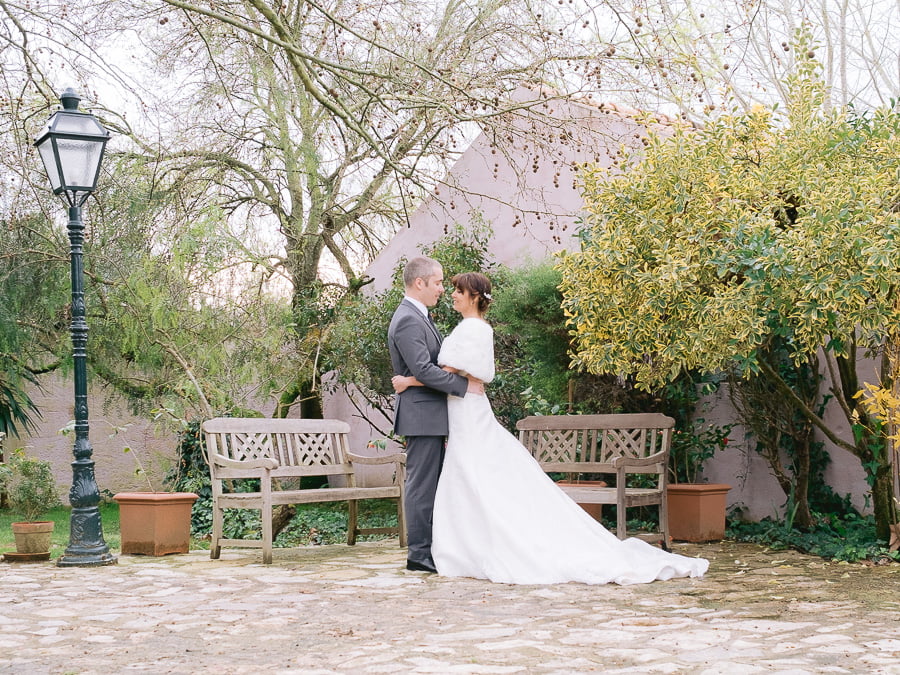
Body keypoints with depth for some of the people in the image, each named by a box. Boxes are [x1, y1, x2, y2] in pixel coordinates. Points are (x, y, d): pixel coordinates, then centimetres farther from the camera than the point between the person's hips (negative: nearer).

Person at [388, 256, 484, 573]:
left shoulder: (418, 317, 17)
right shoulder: (408, 321, -17)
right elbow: (423, 370, -24)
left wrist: (466, 377, 11)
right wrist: (464, 385, -17)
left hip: (431, 415, 11)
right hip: (421, 414, -11)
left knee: (431, 484, 12)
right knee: (422, 483, -6)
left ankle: (428, 549, 18)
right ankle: (420, 553, -2)